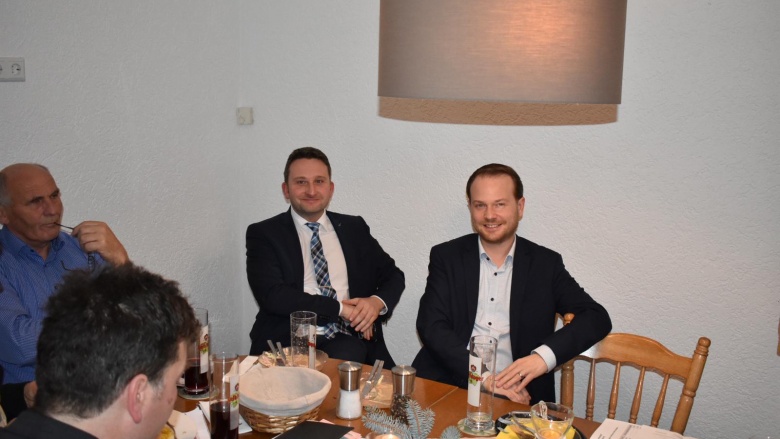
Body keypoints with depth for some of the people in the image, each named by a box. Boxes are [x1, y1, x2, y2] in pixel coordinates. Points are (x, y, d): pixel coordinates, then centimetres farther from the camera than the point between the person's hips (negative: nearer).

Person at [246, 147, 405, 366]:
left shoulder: (355, 228, 16)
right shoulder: (263, 234, 6)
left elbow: (393, 275, 17)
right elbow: (272, 295, -7)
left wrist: (378, 302, -7)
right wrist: (341, 308, -11)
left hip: (350, 339, 3)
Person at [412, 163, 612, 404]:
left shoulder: (545, 264, 8)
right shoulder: (446, 257, 7)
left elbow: (597, 318, 2)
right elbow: (431, 326, -2)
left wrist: (544, 356, -15)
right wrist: (483, 377, -15)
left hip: (517, 395, 1)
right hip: (447, 386, 0)